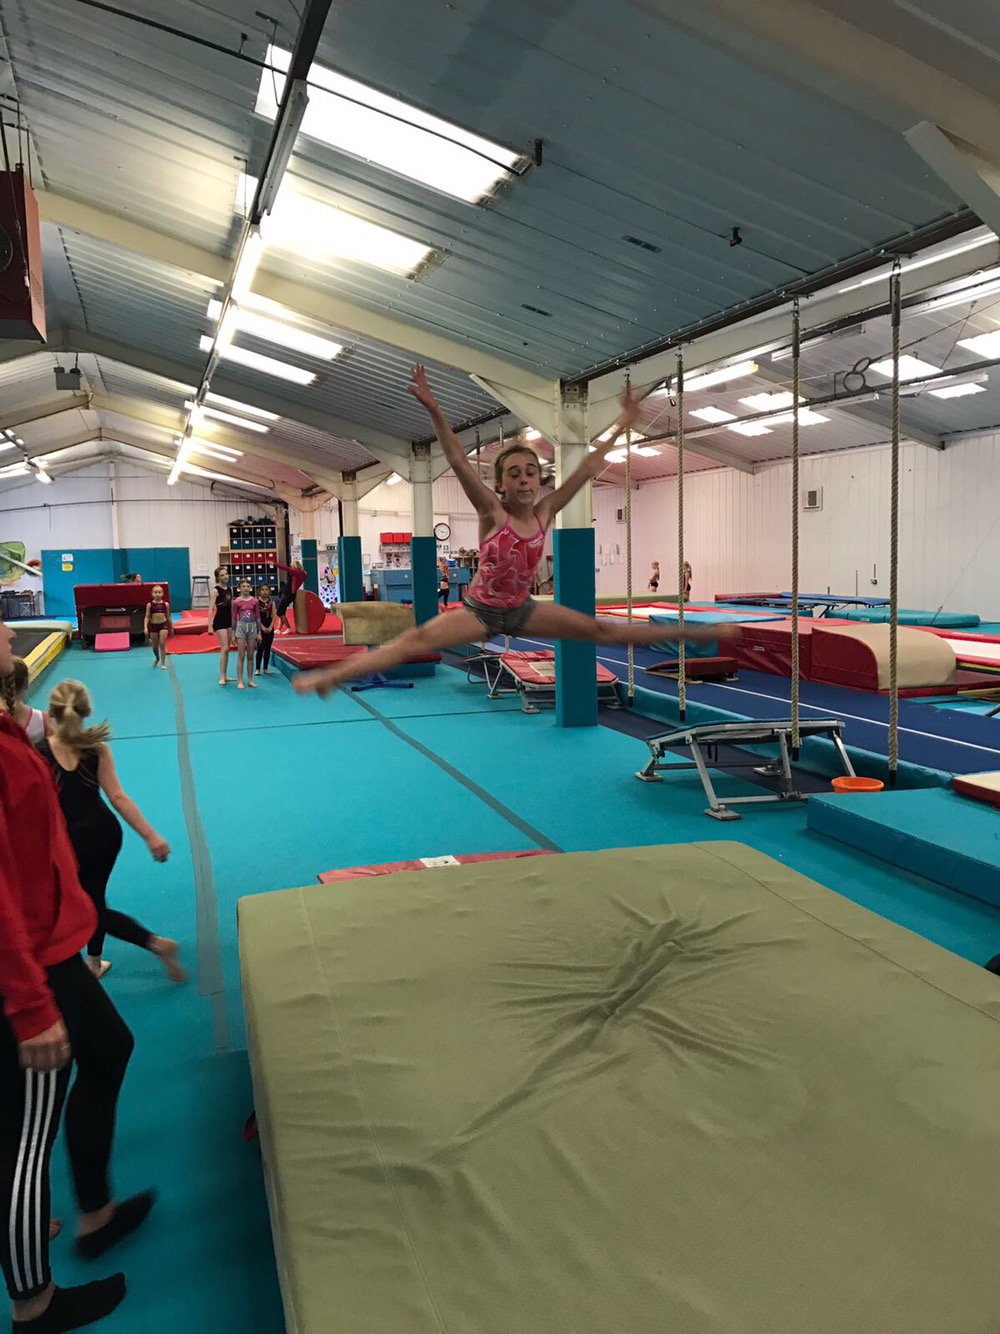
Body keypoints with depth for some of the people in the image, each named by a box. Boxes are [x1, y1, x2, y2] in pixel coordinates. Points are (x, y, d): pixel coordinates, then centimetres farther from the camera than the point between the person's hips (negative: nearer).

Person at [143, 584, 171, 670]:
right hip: (153, 626, 1)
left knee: (162, 644, -9)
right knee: (155, 646, 12)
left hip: (163, 625, -1)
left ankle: (163, 663, -1)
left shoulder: (165, 604, 0)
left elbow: (168, 616, 9)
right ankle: (157, 658, 41)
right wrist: (146, 627, -14)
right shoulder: (150, 605, -3)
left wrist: (171, 627, 15)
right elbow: (147, 617, -4)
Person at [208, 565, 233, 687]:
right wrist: (210, 625, -21)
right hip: (219, 621, -7)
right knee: (224, 649, -11)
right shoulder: (216, 590, -11)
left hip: (229, 621, 7)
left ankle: (225, 675, 17)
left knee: (228, 649, 10)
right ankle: (222, 677, -7)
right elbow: (211, 609, -15)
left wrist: (234, 622, 18)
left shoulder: (230, 589, 9)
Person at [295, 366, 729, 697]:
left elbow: (587, 469, 0)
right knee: (417, 639, -24)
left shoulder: (544, 512, -4)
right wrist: (433, 410, -34)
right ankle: (331, 675, -30)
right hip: (480, 609, -4)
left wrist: (622, 426, 2)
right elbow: (458, 461, -25)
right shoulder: (492, 512, -14)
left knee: (601, 630, 5)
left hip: (522, 610, 4)